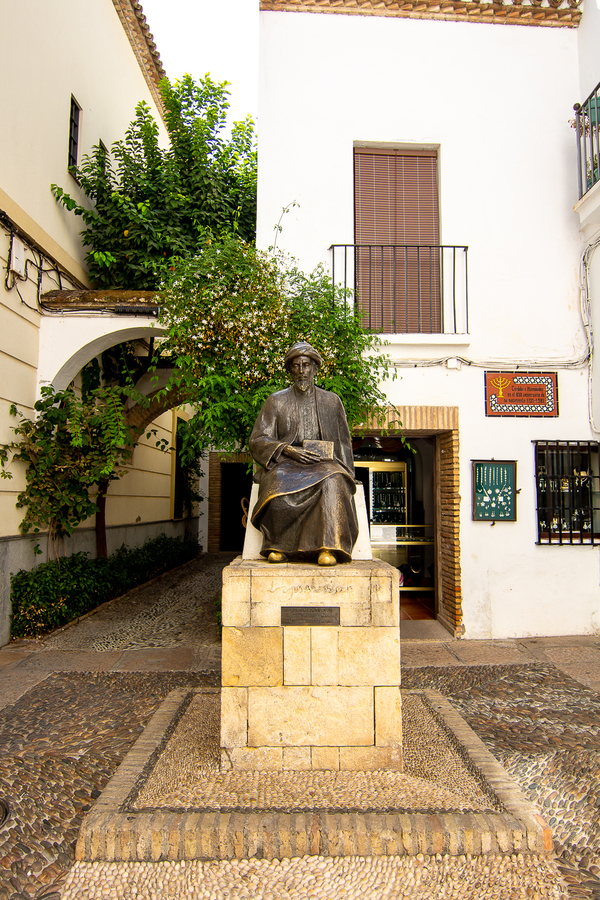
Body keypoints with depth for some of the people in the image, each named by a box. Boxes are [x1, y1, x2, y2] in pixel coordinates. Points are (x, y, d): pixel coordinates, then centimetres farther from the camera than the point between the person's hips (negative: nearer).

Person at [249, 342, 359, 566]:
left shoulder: (332, 401, 16)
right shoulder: (276, 401, 11)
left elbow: (344, 442, 18)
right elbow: (258, 440, 4)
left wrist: (343, 469, -1)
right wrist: (289, 450, -13)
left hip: (324, 463, 1)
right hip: (285, 463, 0)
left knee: (332, 483, -36)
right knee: (279, 486, -37)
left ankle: (328, 548, -39)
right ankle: (278, 546, -23)